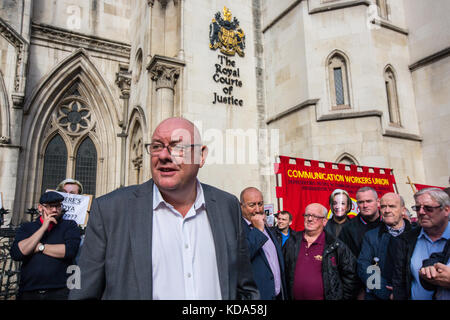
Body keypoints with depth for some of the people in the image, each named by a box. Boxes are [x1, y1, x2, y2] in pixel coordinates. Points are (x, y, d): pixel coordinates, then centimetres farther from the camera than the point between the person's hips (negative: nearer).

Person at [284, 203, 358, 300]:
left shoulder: (336, 246, -8)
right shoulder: (292, 242, 1)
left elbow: (350, 276, -3)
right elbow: (284, 273, 9)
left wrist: (343, 297, -4)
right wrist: (286, 296, 6)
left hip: (325, 297, -2)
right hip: (295, 297, 2)